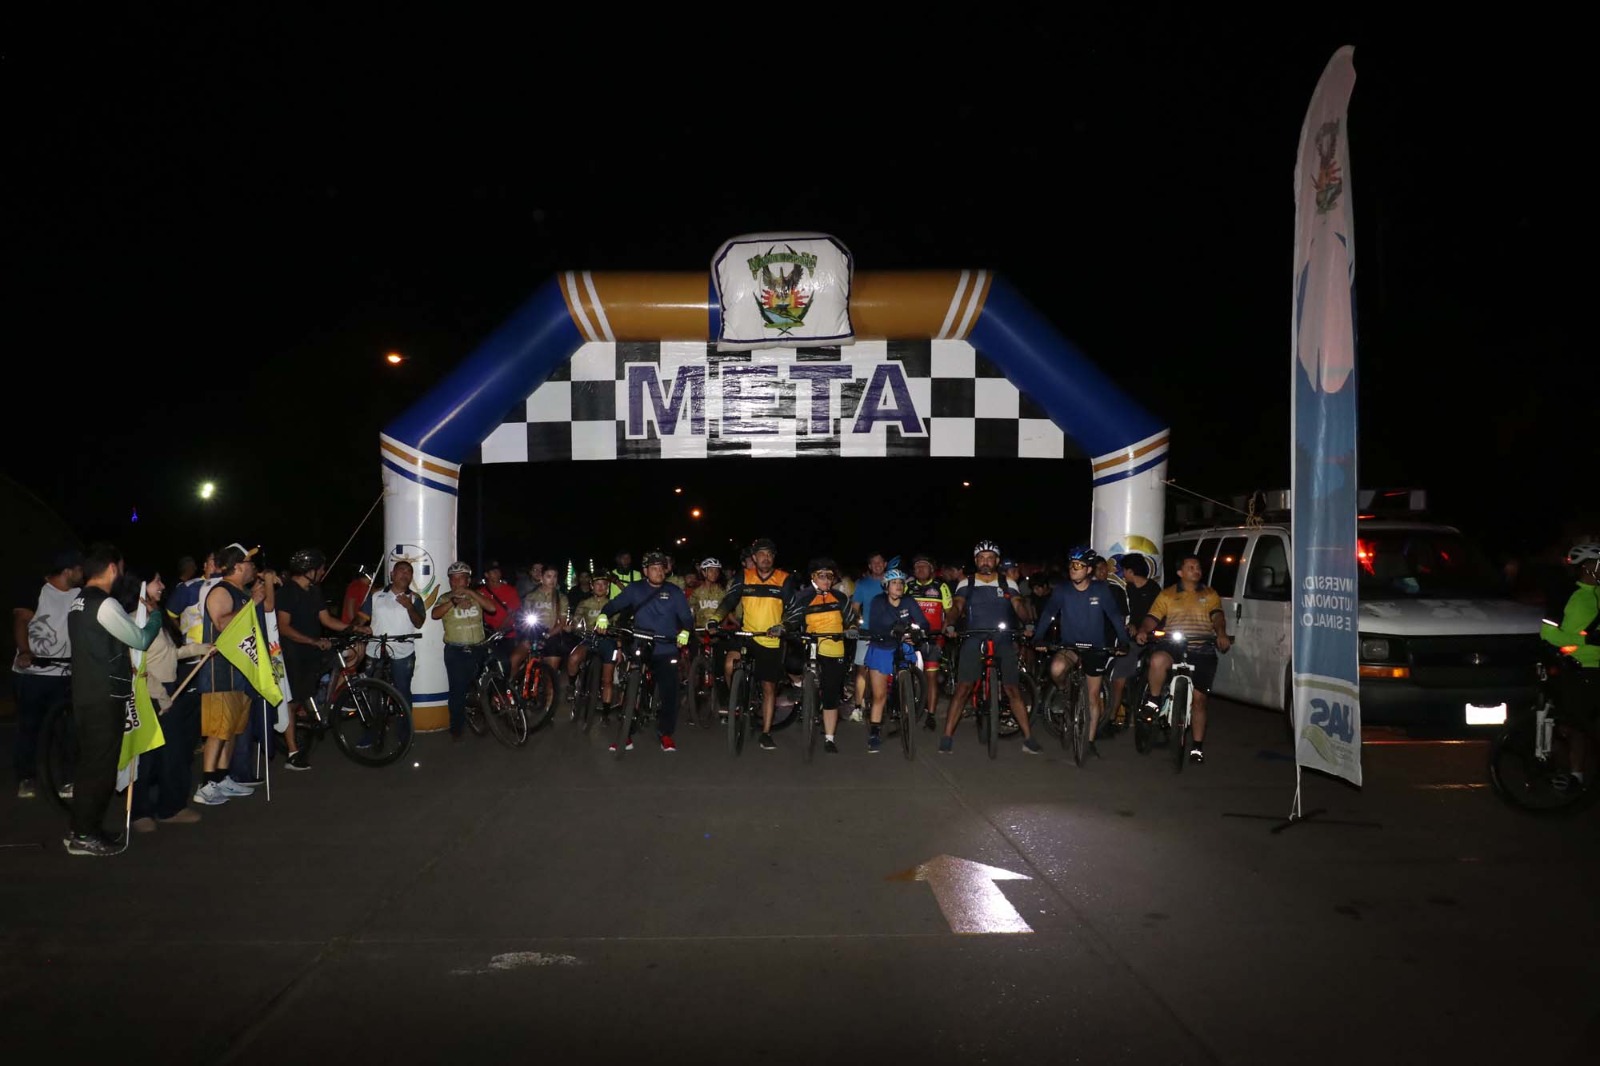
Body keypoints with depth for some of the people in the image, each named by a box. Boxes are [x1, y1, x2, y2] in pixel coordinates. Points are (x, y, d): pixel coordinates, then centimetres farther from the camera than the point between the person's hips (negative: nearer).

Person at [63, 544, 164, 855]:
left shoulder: (77, 605, 14)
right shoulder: (105, 604, -17)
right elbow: (141, 639, -11)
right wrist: (156, 612, 3)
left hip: (85, 696, 10)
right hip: (104, 699, -10)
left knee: (90, 763, 16)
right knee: (101, 766, -2)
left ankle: (83, 828, 23)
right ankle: (84, 836, 3)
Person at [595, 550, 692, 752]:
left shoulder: (674, 592, 3)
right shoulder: (635, 589, 4)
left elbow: (686, 617, 0)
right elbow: (614, 604, -1)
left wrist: (685, 632, -20)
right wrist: (603, 616, -21)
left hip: (666, 650, 0)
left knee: (669, 693, -4)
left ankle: (665, 734, 12)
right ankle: (625, 735, 10)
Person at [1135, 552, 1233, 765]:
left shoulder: (1210, 596, 13)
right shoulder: (1167, 595, 11)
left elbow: (1217, 616, -4)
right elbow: (1152, 618, 1)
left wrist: (1221, 634, -25)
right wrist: (1143, 631, -21)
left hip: (1202, 652, 1)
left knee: (1199, 699, 1)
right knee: (1158, 659, -36)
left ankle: (1197, 746, 14)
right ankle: (1153, 700, -15)